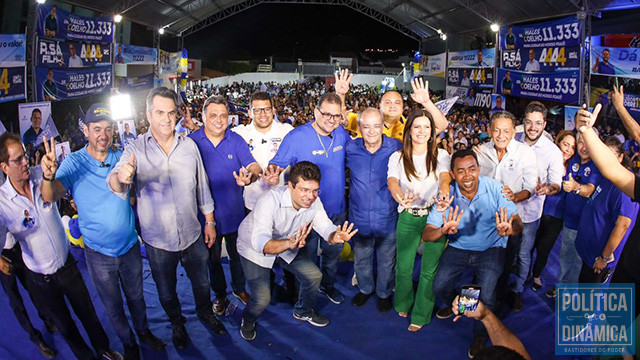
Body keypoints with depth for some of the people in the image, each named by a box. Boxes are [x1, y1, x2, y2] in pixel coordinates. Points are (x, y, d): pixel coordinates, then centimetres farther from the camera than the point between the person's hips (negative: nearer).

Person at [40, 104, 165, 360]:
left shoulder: (121, 157, -5)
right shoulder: (74, 162, -14)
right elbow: (50, 197, -26)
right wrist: (48, 176, -48)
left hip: (129, 245, 2)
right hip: (98, 253, -2)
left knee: (136, 296, 22)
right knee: (112, 305, 18)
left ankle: (144, 331, 46)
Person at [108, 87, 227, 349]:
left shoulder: (188, 145, -4)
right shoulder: (136, 149, -12)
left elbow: (202, 186, 4)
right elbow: (115, 183, -28)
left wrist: (210, 222, 6)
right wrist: (120, 176, -52)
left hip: (193, 234, 2)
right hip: (158, 240, -1)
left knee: (201, 282, 22)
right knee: (166, 291, 20)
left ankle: (205, 313, 51)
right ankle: (177, 323, 48)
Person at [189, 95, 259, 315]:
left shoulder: (236, 140, -5)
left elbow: (255, 166, -13)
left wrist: (250, 176, -37)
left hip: (235, 212, 1)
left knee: (237, 255, 19)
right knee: (213, 258, 18)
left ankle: (239, 288, 44)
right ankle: (220, 295, 40)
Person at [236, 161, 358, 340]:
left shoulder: (313, 201, -19)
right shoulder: (270, 201, -38)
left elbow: (325, 227, -17)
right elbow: (260, 241, -47)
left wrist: (335, 236, -42)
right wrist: (289, 243, -66)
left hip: (287, 246, 6)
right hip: (254, 249, -5)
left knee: (314, 276, 3)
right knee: (262, 300, -11)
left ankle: (303, 311, 35)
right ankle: (248, 320, 26)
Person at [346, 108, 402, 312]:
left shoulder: (396, 148, -12)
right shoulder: (351, 149, -8)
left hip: (387, 219, -1)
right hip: (360, 219, 2)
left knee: (386, 262, 18)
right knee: (361, 260, 21)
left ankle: (384, 293, 45)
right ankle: (365, 289, 50)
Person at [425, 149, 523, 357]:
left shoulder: (494, 188, -19)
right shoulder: (447, 196, -17)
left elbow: (518, 222, -21)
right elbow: (426, 235, -21)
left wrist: (509, 229, -46)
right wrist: (444, 230, -45)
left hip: (491, 249, -2)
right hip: (458, 248, 2)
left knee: (486, 297, -16)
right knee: (439, 287, -9)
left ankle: (480, 335, 18)